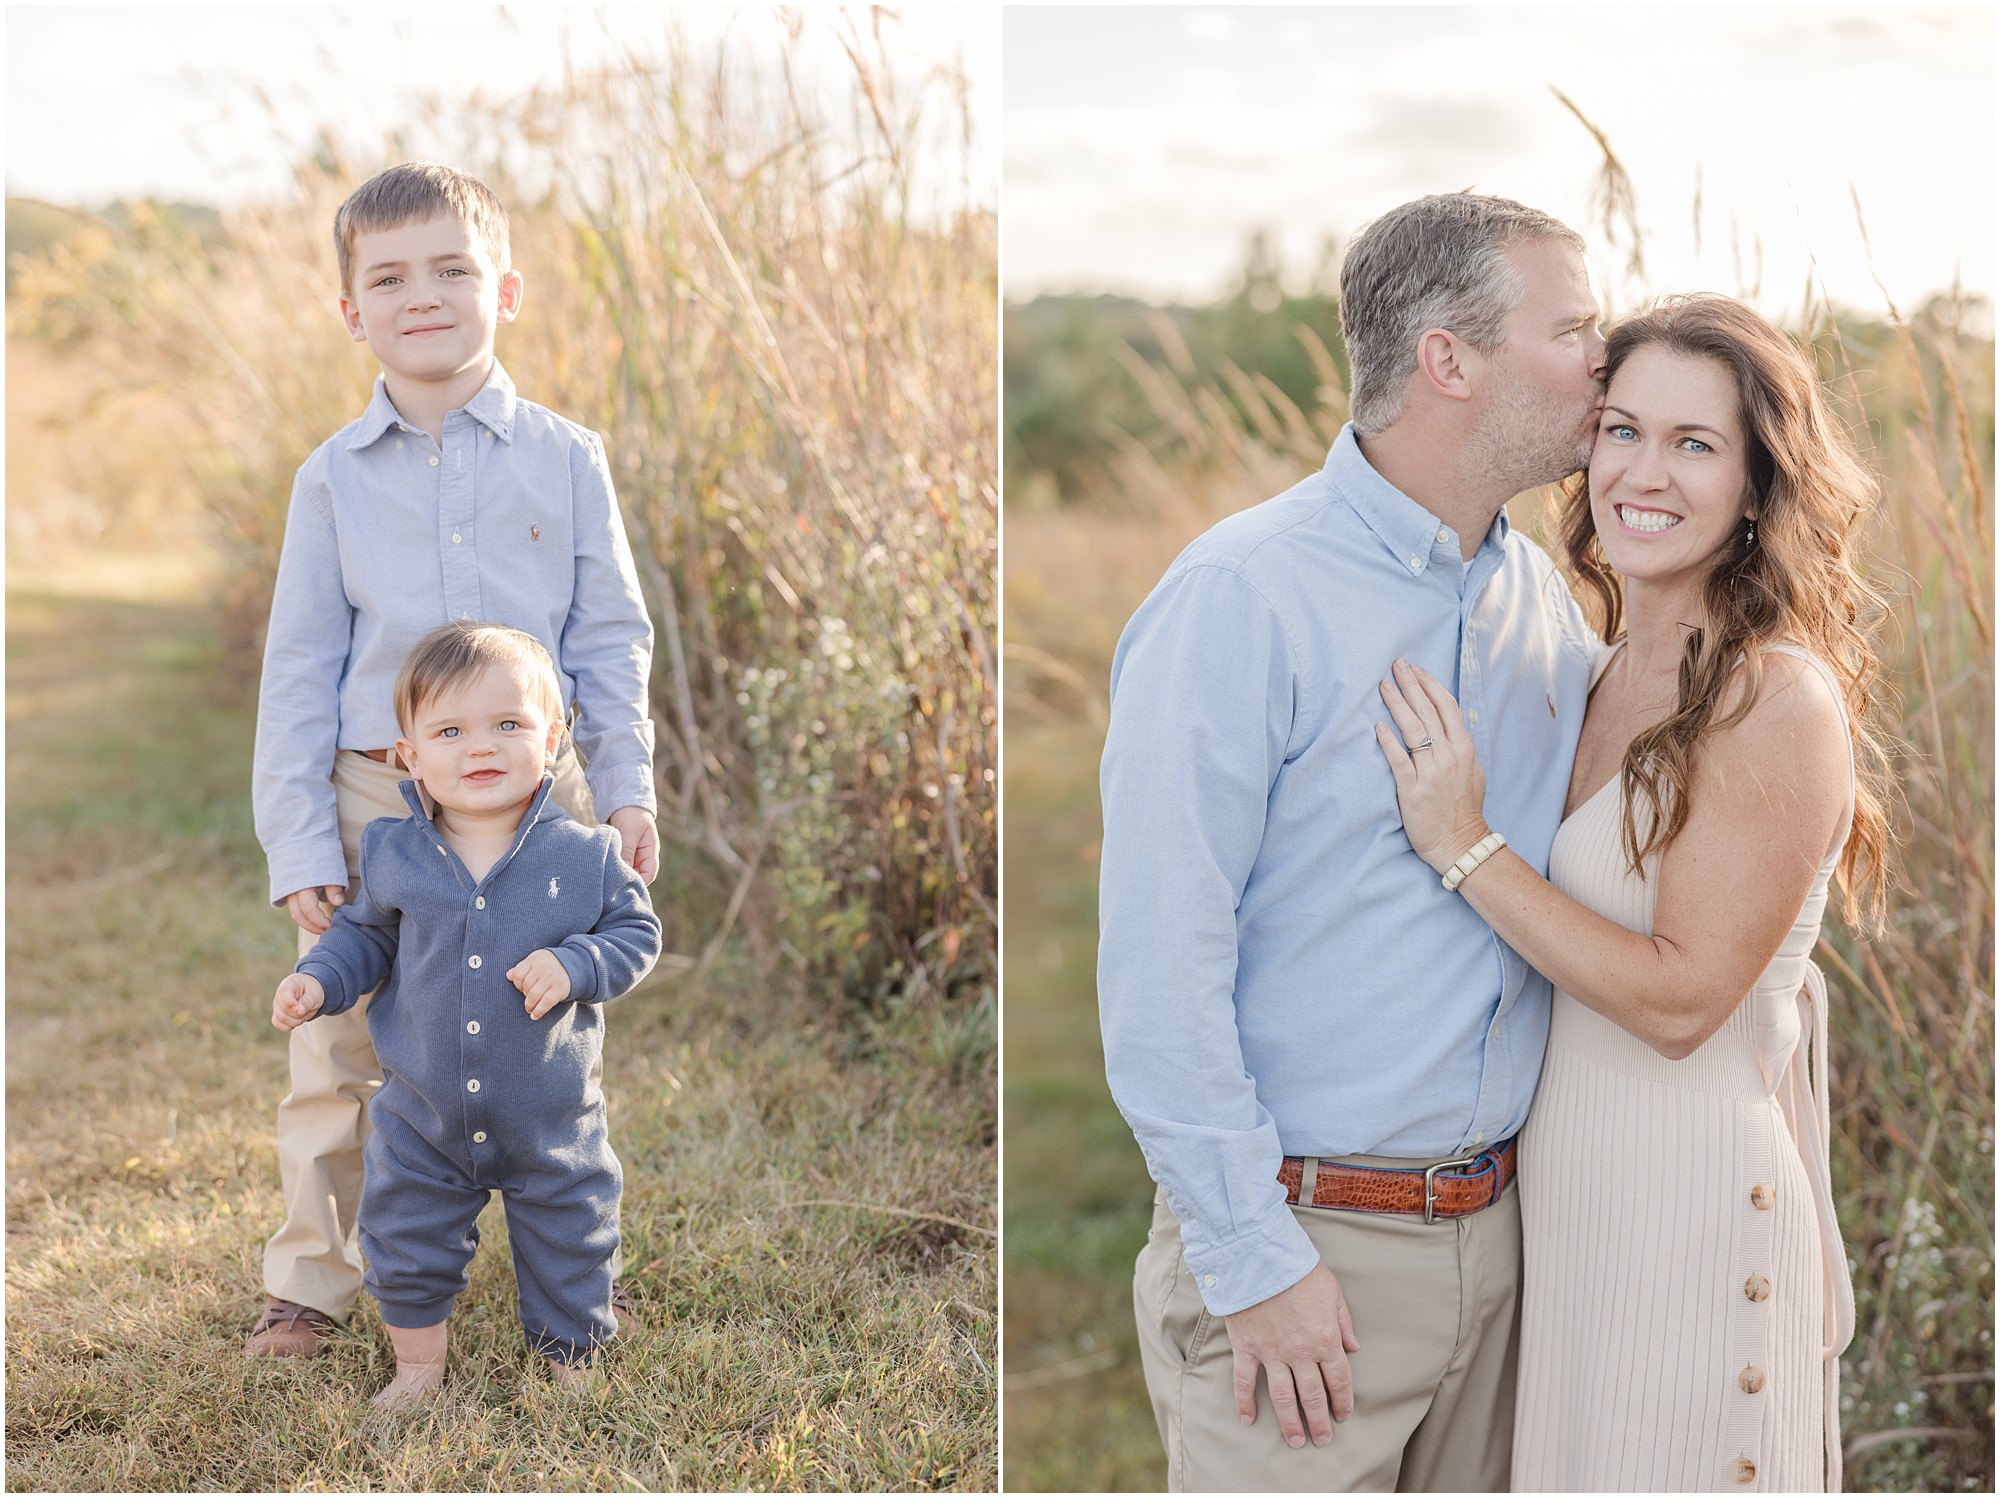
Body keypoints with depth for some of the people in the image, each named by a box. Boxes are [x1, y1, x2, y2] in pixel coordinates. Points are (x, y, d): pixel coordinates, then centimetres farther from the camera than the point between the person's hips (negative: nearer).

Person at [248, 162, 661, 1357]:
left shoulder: (564, 458, 2)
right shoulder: (335, 476, 3)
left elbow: (611, 639, 5)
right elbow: (299, 672, 3)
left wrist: (627, 789, -1)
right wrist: (299, 845, -2)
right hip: (374, 800, 1)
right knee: (341, 1053, 6)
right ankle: (314, 1279, 23)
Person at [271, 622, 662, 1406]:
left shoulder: (584, 855, -12)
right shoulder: (391, 855, -5)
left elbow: (636, 931, -4)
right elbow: (364, 935, 10)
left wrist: (573, 965, -21)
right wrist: (318, 980, -6)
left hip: (550, 1123, -1)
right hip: (421, 1120, 2)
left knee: (567, 1251, 11)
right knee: (406, 1245, 14)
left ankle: (570, 1367, 35)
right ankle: (418, 1368, 38)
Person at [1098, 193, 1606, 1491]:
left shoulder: (1544, 598, 8)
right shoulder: (1245, 596, -15)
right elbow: (1160, 966, -17)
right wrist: (1254, 1260, -16)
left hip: (1496, 1225, 7)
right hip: (1306, 1239, -6)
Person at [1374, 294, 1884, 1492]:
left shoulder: (1782, 705, -18)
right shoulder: (1609, 676, 6)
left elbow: (1681, 999, -20)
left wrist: (1461, 847, -20)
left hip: (1690, 1206, -7)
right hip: (1566, 1199, 7)